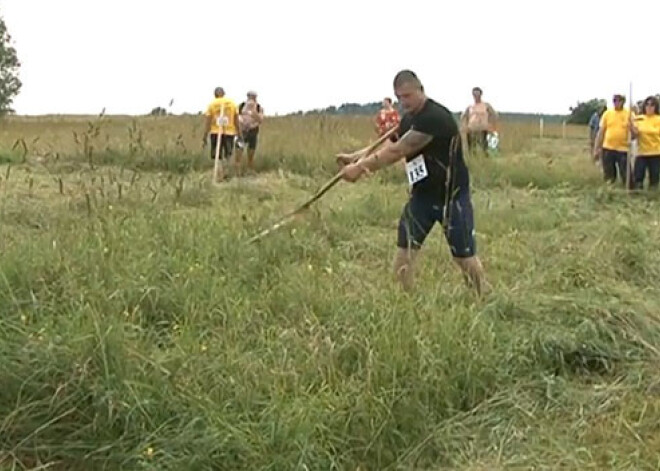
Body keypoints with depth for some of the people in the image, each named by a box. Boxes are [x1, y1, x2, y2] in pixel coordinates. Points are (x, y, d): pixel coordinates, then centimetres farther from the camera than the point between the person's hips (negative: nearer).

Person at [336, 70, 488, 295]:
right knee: (404, 250, 1)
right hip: (422, 194, 8)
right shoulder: (409, 120, 7)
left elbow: (396, 152, -26)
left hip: (452, 196, -8)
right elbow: (387, 148, 2)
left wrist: (359, 167, -24)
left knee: (465, 255, 3)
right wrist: (355, 158, -15)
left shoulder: (435, 117, -23)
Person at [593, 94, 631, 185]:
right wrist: (596, 149, 4)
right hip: (608, 149, 2)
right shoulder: (607, 113, 4)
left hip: (623, 149, -1)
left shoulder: (629, 114, 0)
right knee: (609, 177, 9)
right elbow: (601, 132, 7)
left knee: (626, 177, -2)